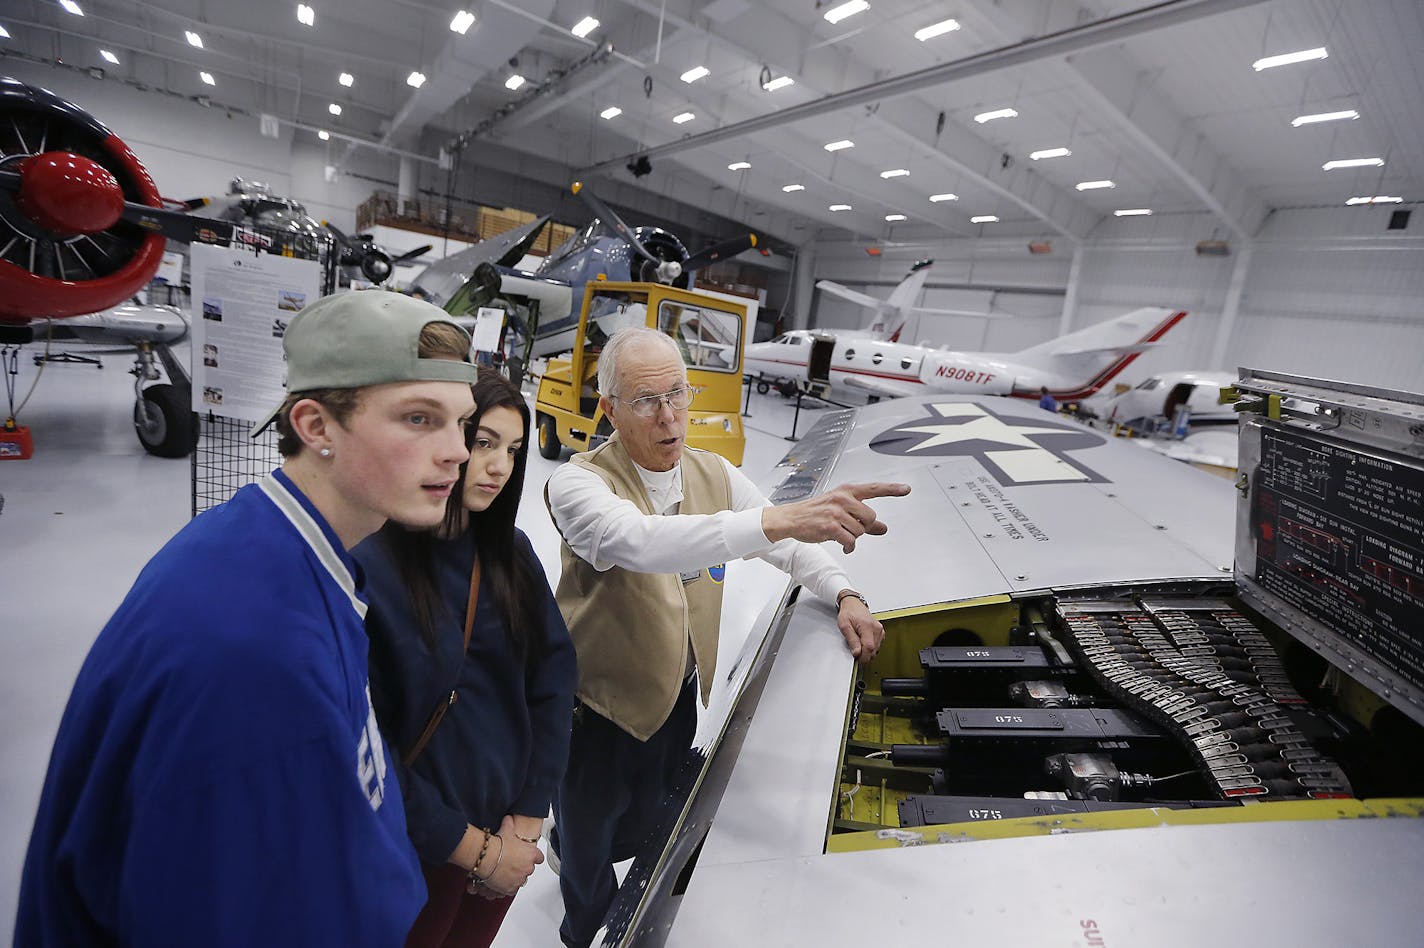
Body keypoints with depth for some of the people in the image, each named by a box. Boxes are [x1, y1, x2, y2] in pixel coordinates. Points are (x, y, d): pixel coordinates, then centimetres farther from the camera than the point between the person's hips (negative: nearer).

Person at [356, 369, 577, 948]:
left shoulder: (510, 552, -5)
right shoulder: (369, 566, -23)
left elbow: (554, 677, -3)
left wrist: (527, 820, -6)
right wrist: (472, 847, -13)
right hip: (414, 856, -4)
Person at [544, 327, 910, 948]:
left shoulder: (713, 473, -6)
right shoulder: (577, 483, -25)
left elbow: (785, 542, 4)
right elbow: (643, 542, -45)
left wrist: (844, 596, -14)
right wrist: (780, 518, -56)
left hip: (679, 692, 5)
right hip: (599, 704, -4)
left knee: (644, 825, 28)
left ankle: (568, 851, 62)